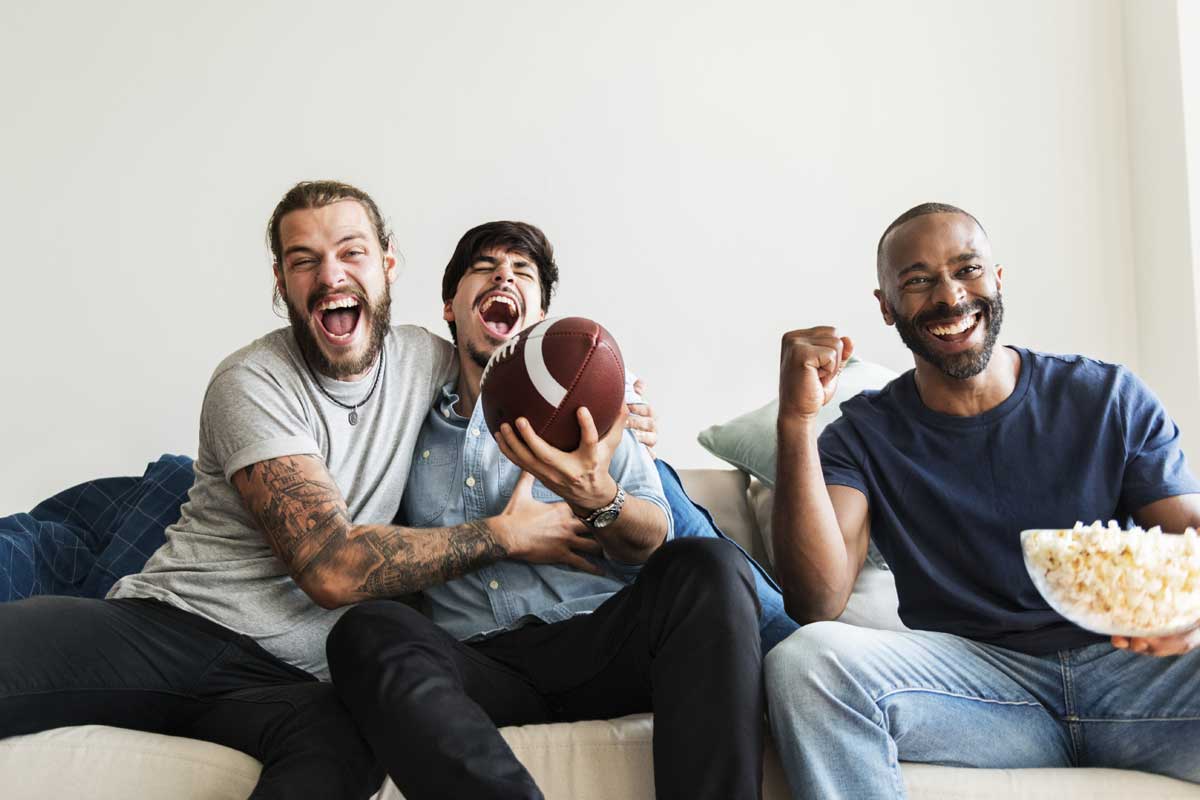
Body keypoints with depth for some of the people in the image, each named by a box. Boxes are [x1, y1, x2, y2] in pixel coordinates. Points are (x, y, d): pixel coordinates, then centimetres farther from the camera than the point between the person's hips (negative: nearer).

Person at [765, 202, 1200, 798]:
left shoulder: (1110, 398, 9)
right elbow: (815, 606, -10)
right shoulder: (863, 435, 4)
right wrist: (796, 420, -20)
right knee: (803, 660, -28)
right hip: (974, 677, 0)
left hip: (1130, 662, 0)